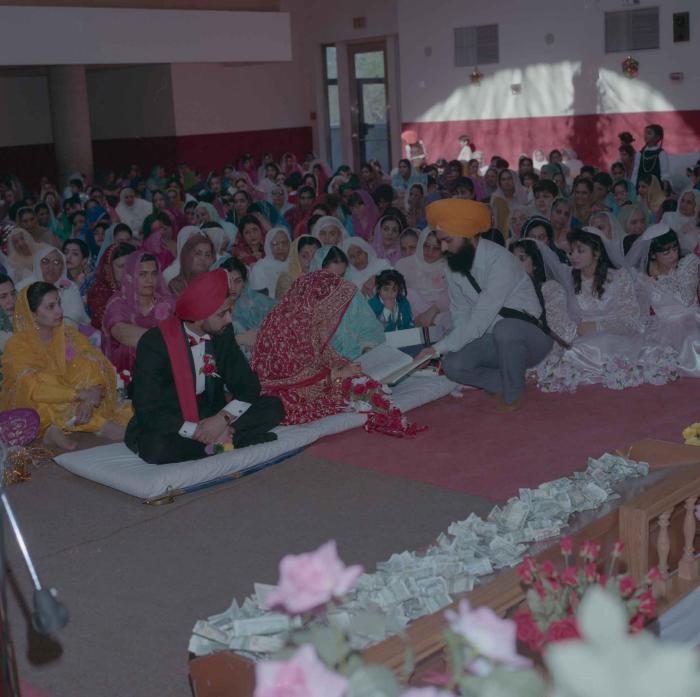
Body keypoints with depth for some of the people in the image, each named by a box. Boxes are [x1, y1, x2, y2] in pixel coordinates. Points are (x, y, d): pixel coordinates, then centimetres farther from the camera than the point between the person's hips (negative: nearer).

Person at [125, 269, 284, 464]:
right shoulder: (154, 343, -18)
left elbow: (248, 386, -2)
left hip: (210, 419, 4)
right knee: (155, 446, -39)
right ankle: (232, 440, -21)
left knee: (274, 406, -12)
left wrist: (223, 418, -21)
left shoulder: (223, 333, -4)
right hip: (168, 426, -4)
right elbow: (147, 411, -19)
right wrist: (197, 431, -25)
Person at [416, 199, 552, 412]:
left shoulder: (499, 261, -24)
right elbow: (461, 316, 2)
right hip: (492, 342, 6)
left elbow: (482, 319, -28)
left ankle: (512, 394, -15)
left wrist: (440, 347, -28)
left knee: (505, 328, -39)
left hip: (529, 337, -6)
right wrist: (447, 350, -16)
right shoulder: (454, 266, 1)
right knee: (453, 365, -20)